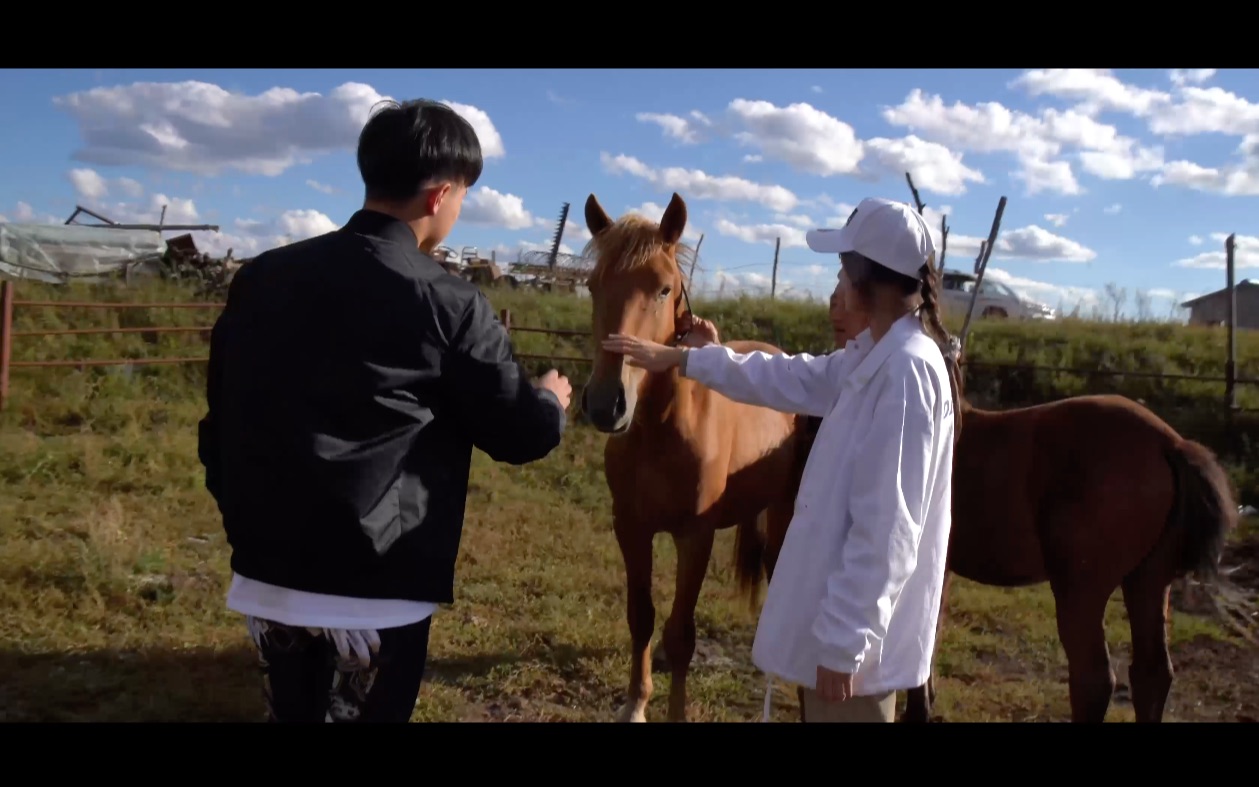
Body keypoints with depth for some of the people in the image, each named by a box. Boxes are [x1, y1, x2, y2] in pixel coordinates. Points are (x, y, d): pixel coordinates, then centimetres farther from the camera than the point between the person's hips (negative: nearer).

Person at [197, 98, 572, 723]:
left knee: (291, 713, 22)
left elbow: (221, 417, 10)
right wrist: (551, 400, 18)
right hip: (374, 587, -5)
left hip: (267, 574, 6)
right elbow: (520, 436, -4)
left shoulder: (261, 277, 4)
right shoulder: (450, 306, -14)